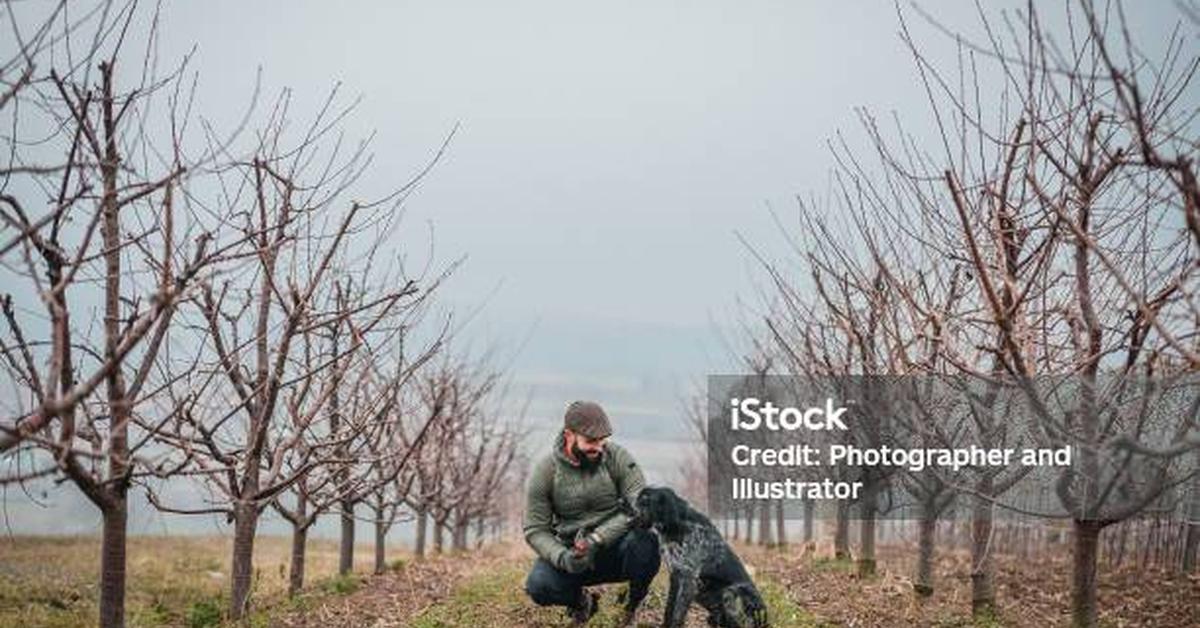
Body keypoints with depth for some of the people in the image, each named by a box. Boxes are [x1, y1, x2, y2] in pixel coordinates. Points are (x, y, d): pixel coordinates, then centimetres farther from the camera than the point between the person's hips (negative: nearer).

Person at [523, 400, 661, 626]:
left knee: (645, 539, -34)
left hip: (615, 547, -1)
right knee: (538, 586, -28)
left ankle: (634, 605, -2)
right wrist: (563, 557, -27)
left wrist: (597, 539, -29)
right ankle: (581, 601, 10)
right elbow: (535, 530, -6)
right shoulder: (544, 472, -8)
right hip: (572, 553, 1)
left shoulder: (618, 457, -10)